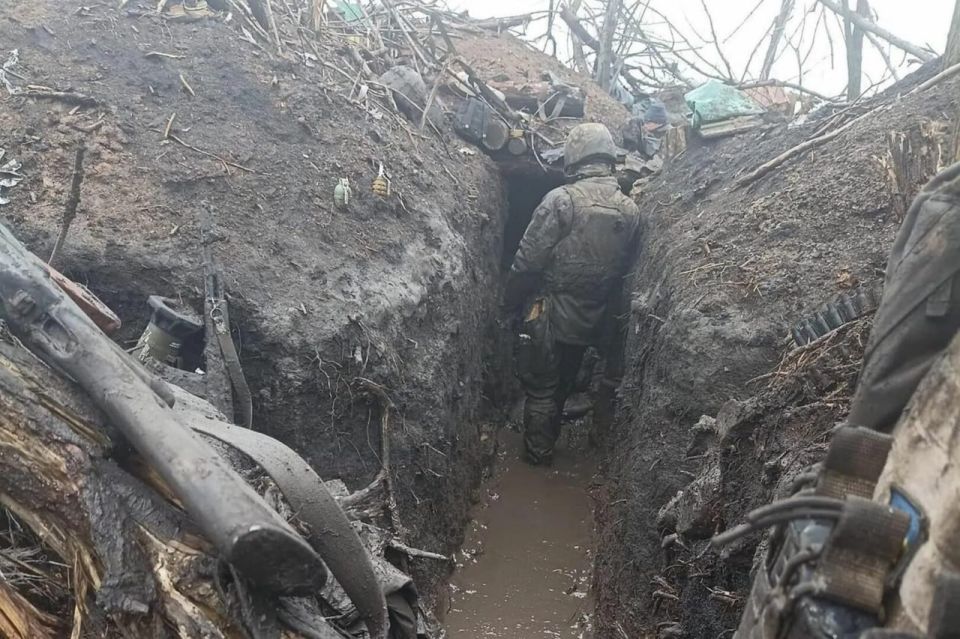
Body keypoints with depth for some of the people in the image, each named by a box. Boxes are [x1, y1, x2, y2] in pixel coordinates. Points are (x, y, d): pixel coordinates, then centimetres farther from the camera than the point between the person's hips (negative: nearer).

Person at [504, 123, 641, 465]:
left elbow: (529, 260, -16)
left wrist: (511, 301, -3)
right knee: (563, 384, 22)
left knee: (541, 386, 10)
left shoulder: (562, 199, -17)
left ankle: (537, 455, 21)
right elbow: (624, 267, 8)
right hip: (593, 321, 6)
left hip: (553, 315, -5)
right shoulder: (630, 210, 0)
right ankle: (548, 442, 38)